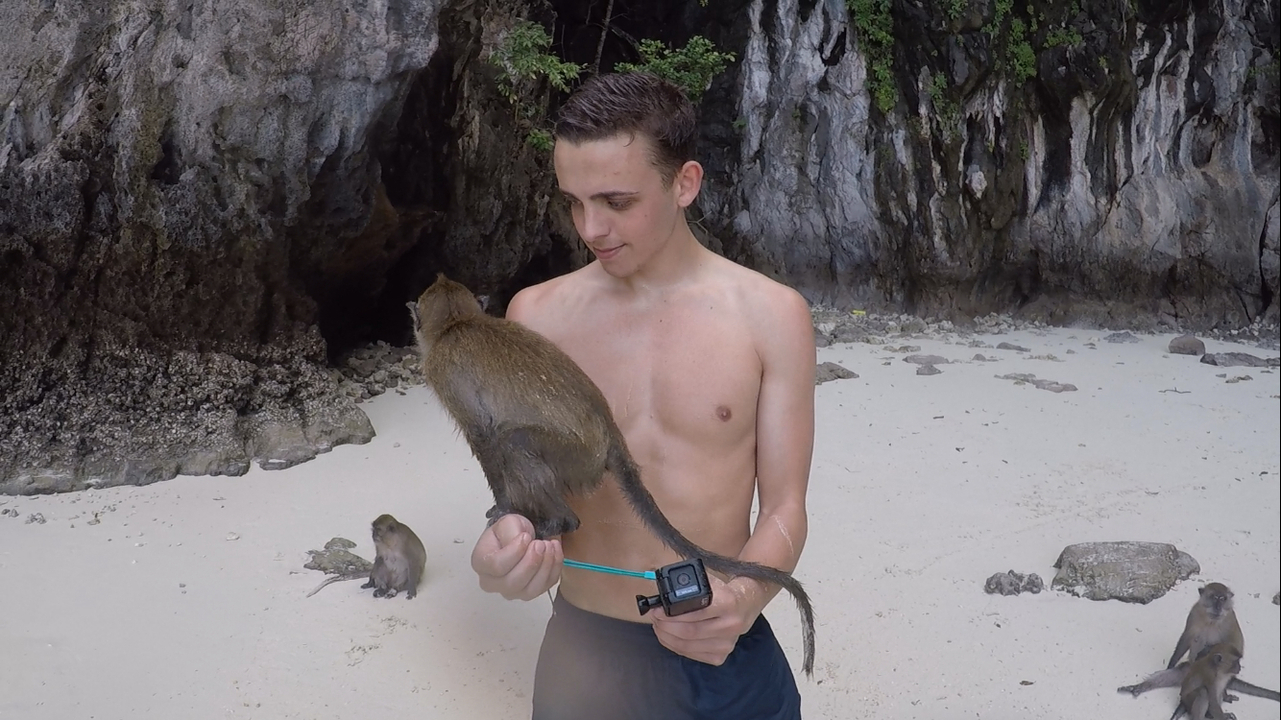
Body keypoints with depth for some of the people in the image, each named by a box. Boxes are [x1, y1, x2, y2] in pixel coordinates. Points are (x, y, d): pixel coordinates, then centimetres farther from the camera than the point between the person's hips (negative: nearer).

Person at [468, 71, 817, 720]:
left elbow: (784, 511, -7)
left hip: (726, 657, -1)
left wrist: (743, 599, -26)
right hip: (584, 648, 1)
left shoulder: (770, 315, -9)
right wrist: (508, 547, -24)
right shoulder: (538, 315, -4)